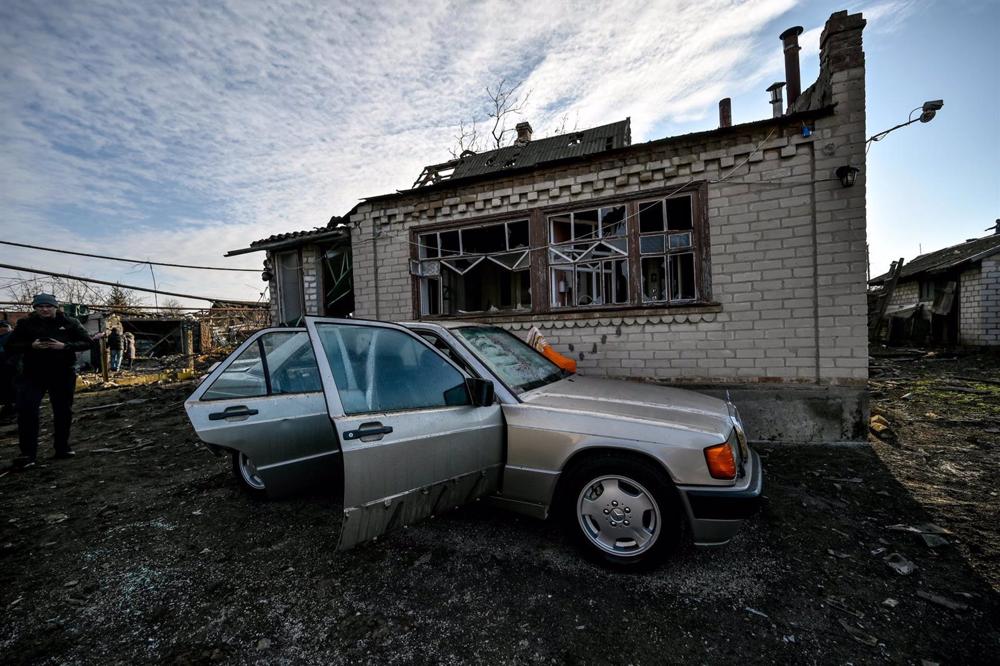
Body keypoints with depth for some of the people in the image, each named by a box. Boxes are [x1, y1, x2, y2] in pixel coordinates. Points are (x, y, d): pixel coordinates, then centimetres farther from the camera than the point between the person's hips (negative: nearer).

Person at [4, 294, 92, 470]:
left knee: (63, 411, 8)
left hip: (63, 374, 0)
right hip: (32, 374, 0)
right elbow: (9, 346, 2)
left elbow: (87, 343, -1)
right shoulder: (25, 324, 2)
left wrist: (64, 346, -18)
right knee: (26, 410, -10)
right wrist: (31, 346, -18)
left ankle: (62, 448, 21)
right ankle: (27, 454, -4)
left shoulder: (69, 323, 2)